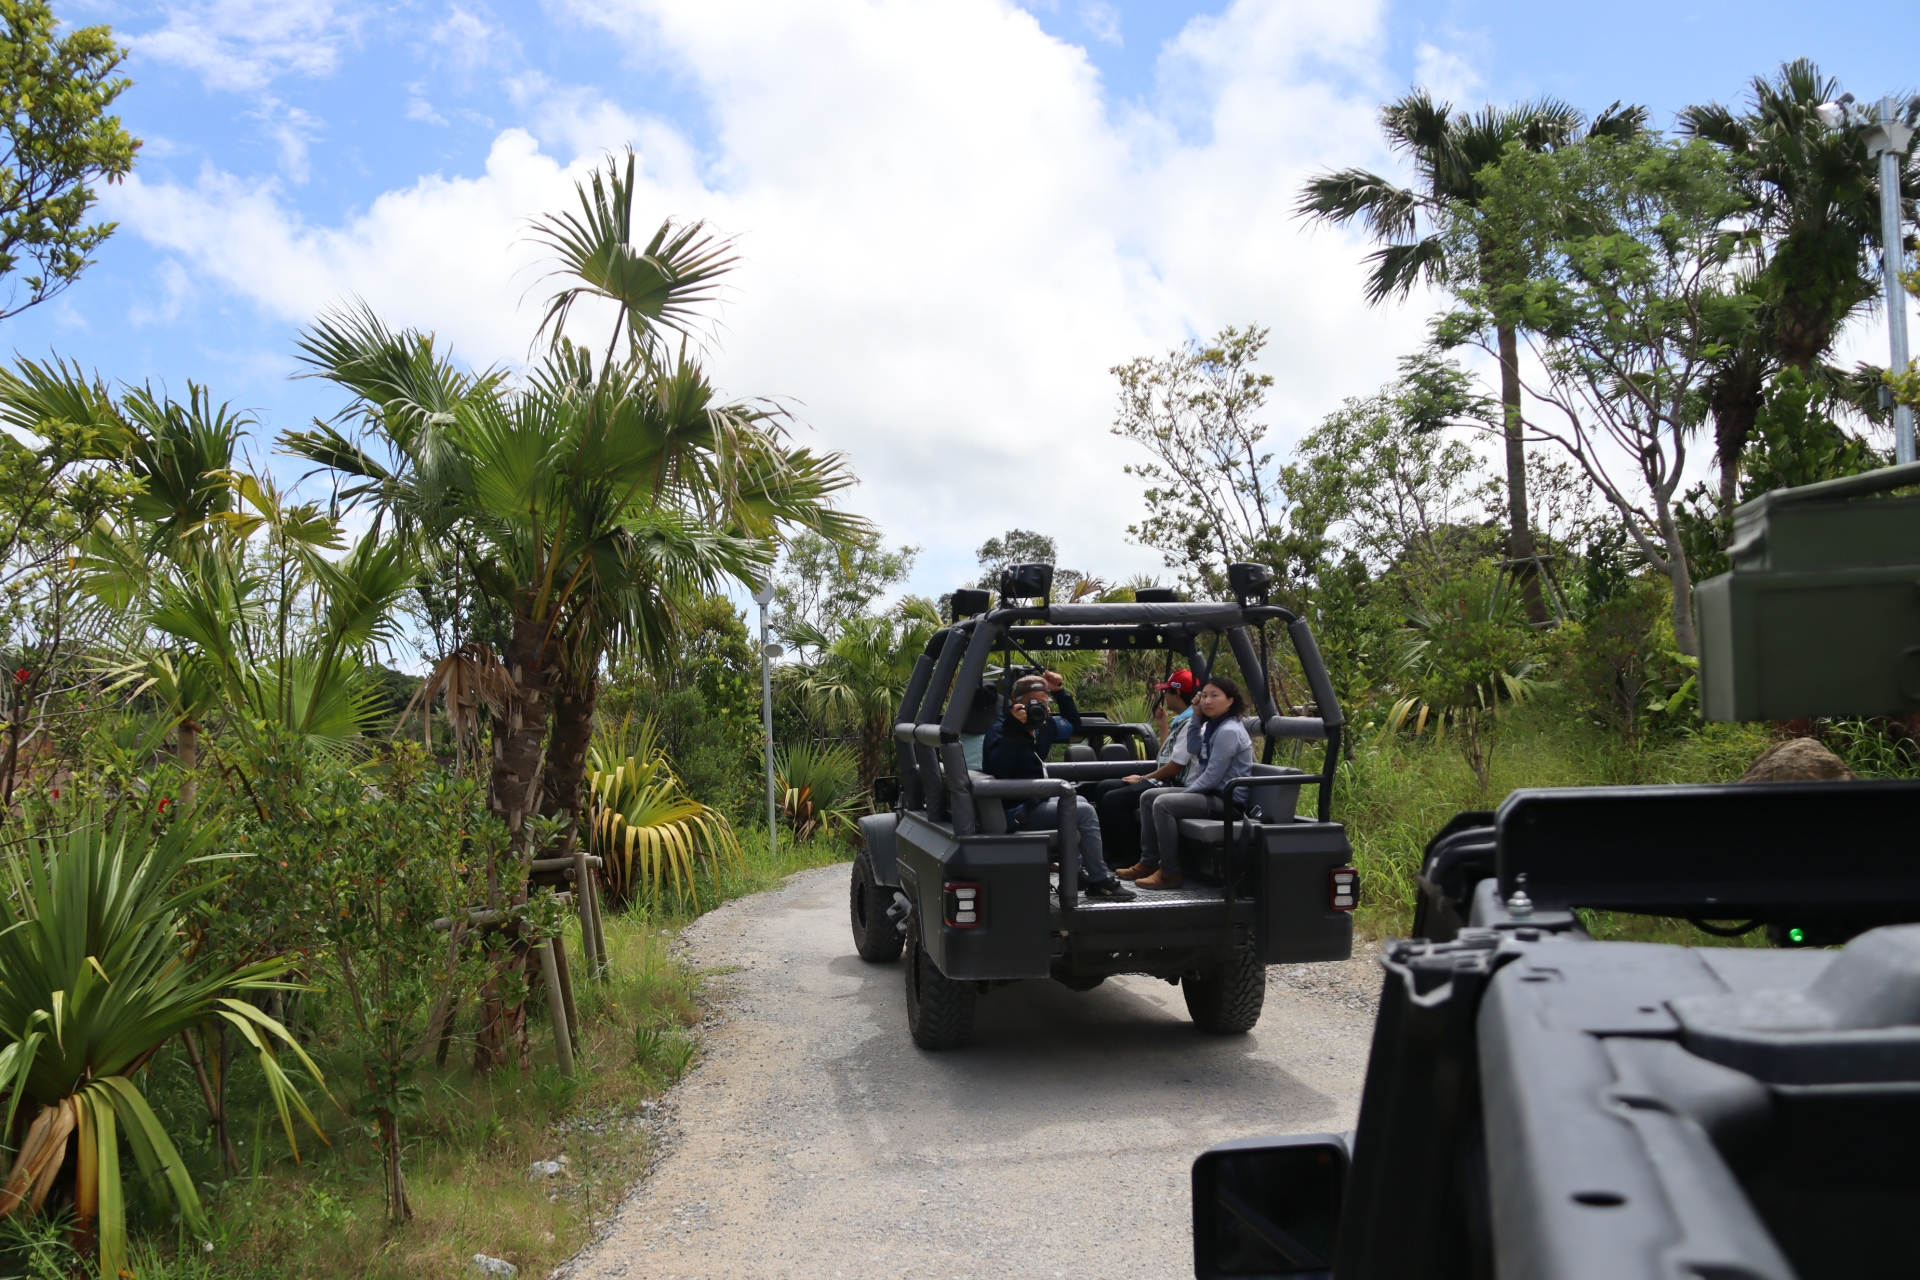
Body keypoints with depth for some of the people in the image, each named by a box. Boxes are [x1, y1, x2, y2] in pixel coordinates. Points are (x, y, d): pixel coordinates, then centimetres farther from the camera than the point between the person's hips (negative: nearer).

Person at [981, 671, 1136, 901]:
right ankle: (1100, 881, -6)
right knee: (1085, 812, -15)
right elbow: (998, 771, -35)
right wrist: (1012, 729, -38)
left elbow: (1074, 725, 23)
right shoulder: (1000, 731, -18)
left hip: (1034, 801, 10)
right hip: (1014, 811, -10)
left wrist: (1060, 692, 9)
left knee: (1079, 803, 27)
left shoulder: (1043, 725, 7)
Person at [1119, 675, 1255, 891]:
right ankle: (1149, 862, 12)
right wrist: (1197, 717, 9)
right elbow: (1194, 749, 21)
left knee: (1163, 804, -27)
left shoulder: (1229, 731, -20)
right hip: (1210, 791, 11)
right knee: (1148, 797, 11)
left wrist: (1185, 794, -11)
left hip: (1227, 798, -11)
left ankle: (1170, 873, -21)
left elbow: (1212, 776, -23)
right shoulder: (1214, 725, 11)